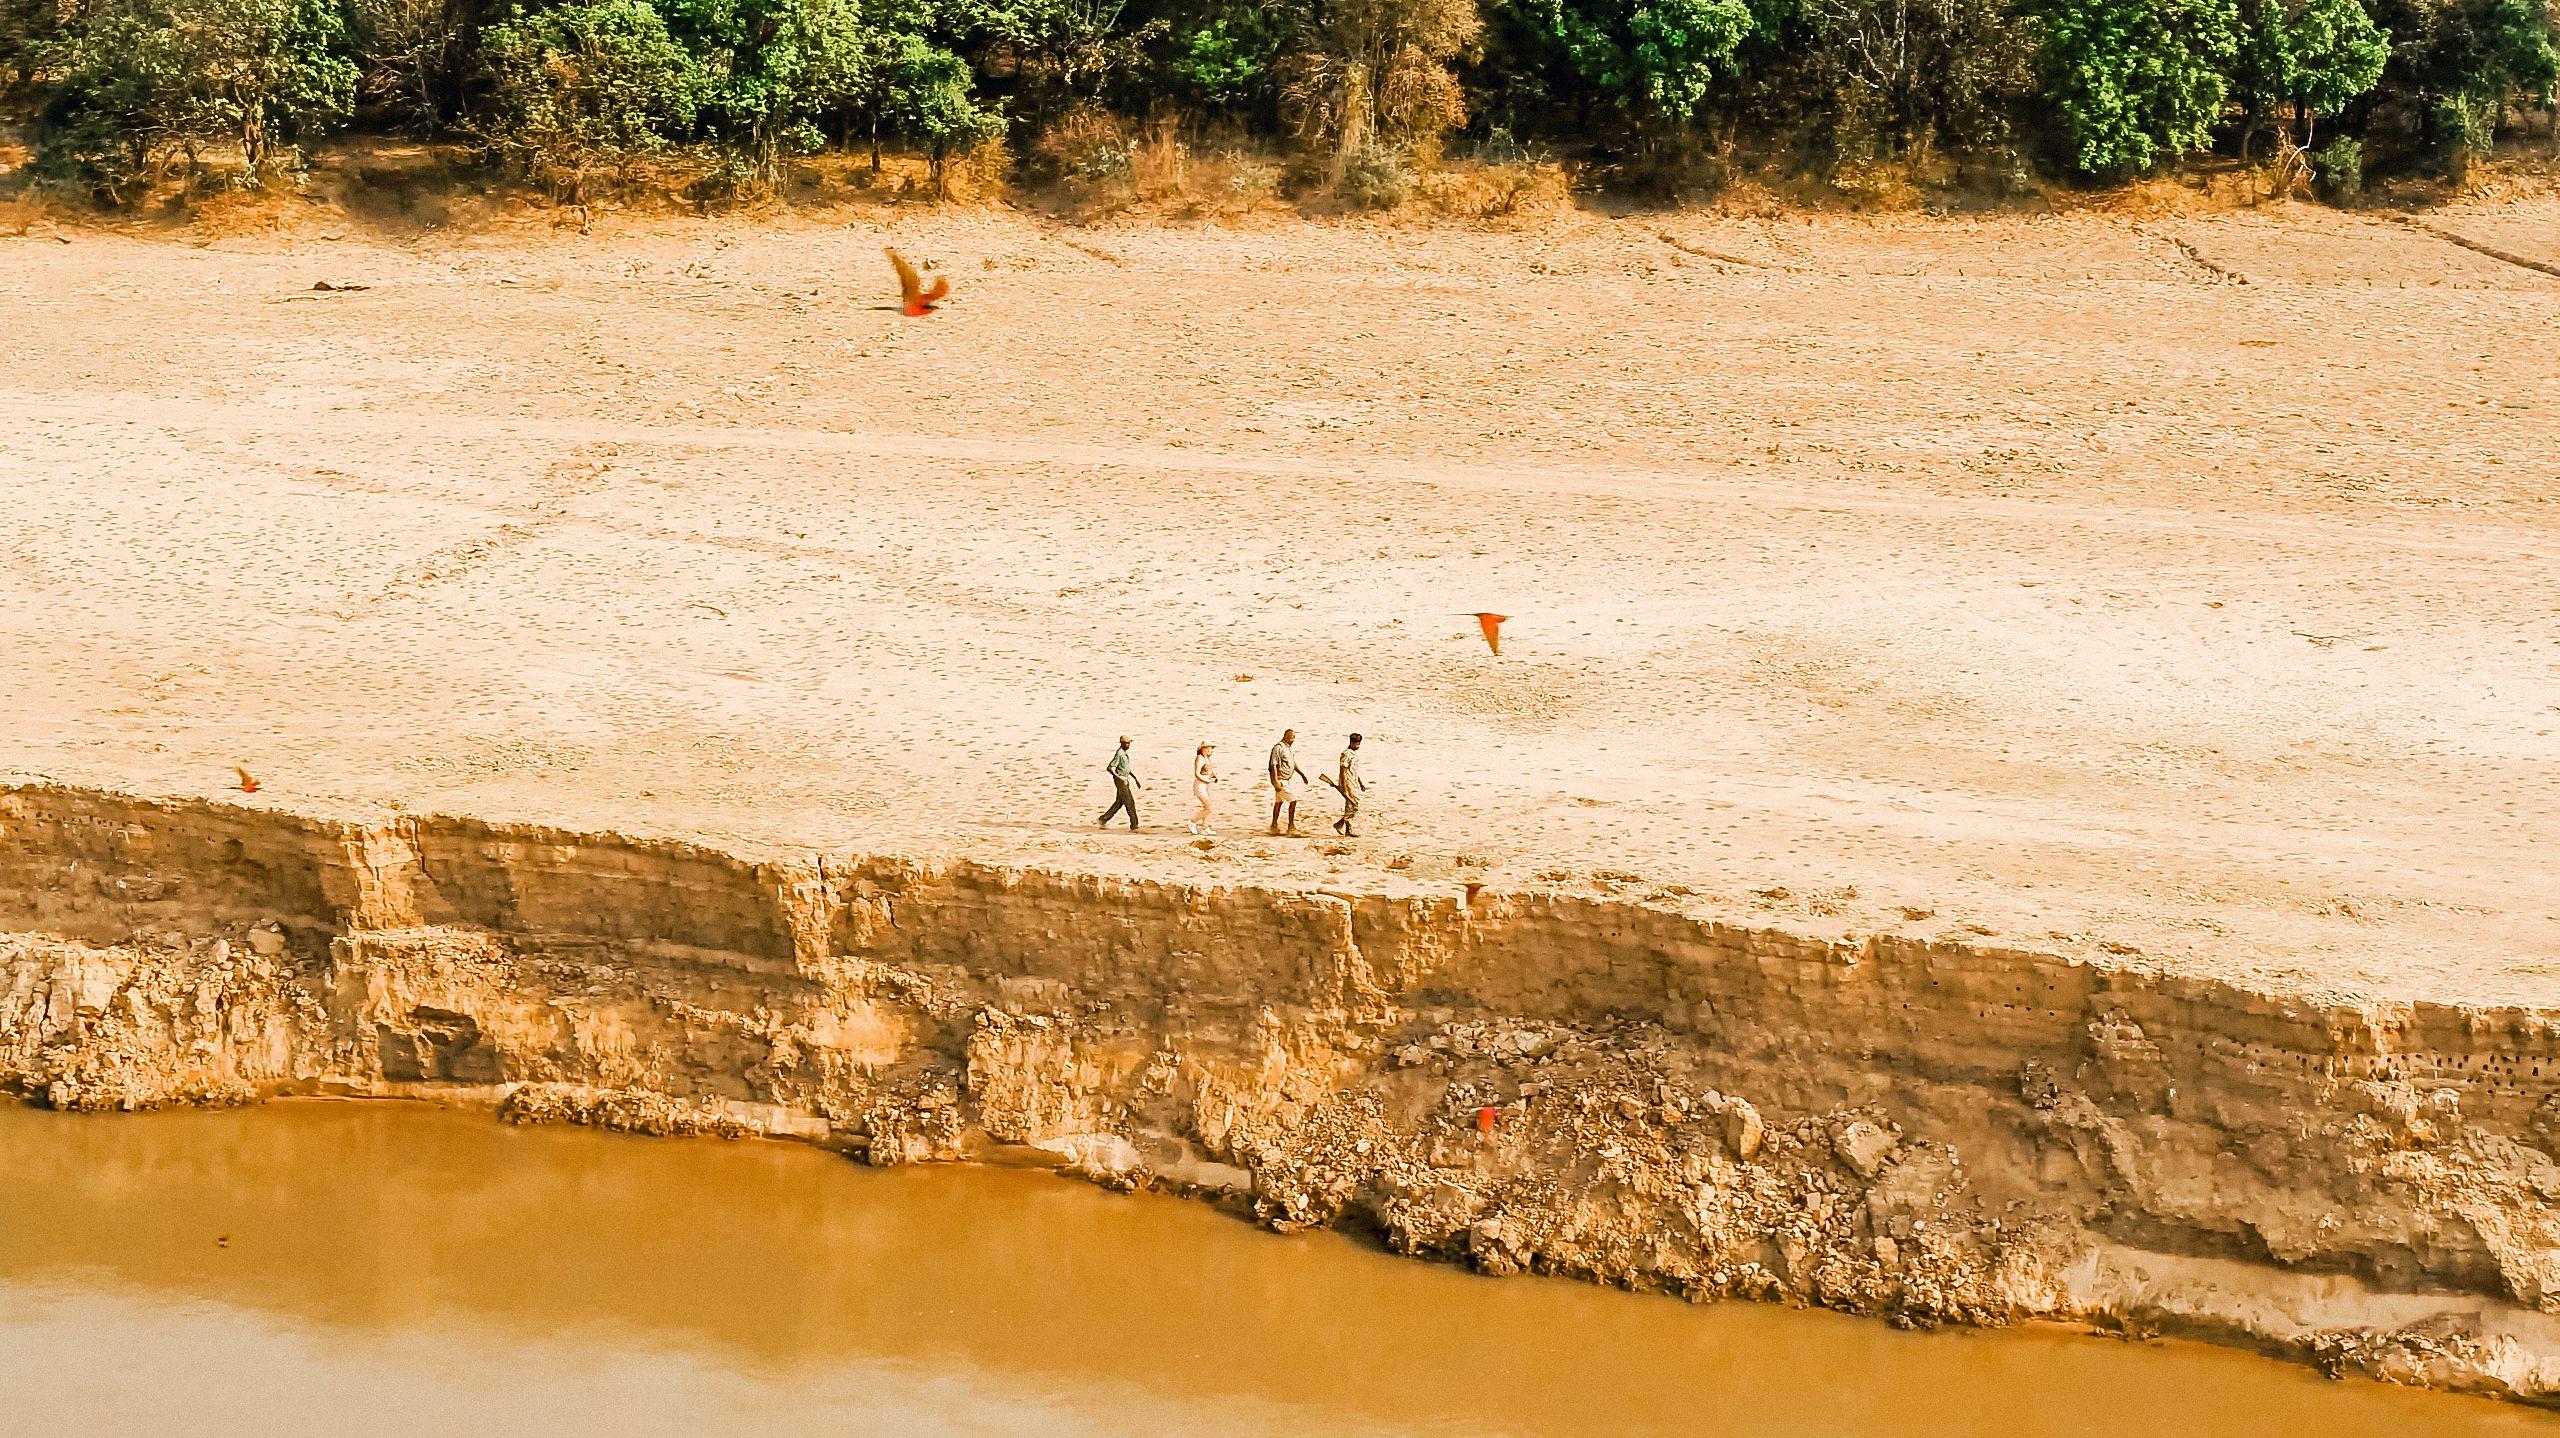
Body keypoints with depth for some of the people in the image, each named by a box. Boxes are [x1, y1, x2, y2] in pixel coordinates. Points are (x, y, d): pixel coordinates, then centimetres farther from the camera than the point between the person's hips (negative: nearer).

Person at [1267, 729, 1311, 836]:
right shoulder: (1278, 748, -17)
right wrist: (1276, 782, -25)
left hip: (1288, 779, 10)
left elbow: (1293, 763, 25)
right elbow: (1273, 765, -21)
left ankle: (1274, 827, 21)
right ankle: (1291, 827, -6)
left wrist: (1302, 774, 26)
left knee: (1279, 802, 14)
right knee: (1293, 801, -11)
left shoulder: (1287, 748, 13)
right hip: (1281, 780, -10)